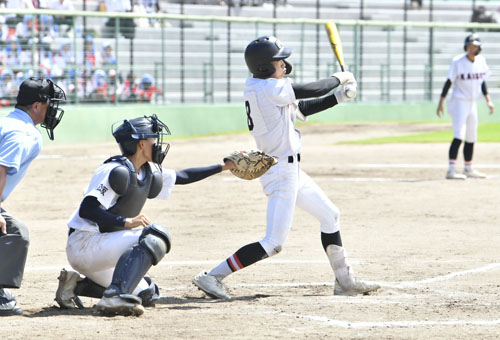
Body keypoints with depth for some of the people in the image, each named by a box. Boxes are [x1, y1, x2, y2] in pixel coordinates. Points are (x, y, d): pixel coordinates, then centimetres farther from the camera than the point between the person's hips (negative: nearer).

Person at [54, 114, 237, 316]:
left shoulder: (149, 173, 11)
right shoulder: (118, 171, -18)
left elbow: (182, 177, 25)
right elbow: (86, 209, -26)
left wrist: (224, 167, 24)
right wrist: (126, 222, -33)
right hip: (84, 245, -10)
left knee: (147, 294, 20)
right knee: (155, 235, -25)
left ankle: (77, 285, 12)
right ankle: (116, 296, -39)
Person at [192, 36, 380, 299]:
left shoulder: (256, 87, 8)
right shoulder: (272, 88, -20)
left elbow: (299, 109, 16)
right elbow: (314, 90, -10)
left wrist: (338, 97, 12)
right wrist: (339, 79, 10)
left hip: (291, 170, 11)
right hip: (282, 171, -11)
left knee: (330, 216, 20)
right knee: (274, 243, -10)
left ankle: (344, 281, 28)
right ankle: (212, 277, -9)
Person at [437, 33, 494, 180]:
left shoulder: (481, 61, 3)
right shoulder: (457, 62, -14)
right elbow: (449, 82, -12)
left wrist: (488, 100, 10)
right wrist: (441, 102, -14)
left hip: (472, 104, 7)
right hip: (459, 102, -7)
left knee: (471, 137, 15)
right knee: (459, 135, -19)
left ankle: (468, 169, 28)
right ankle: (451, 170, -24)